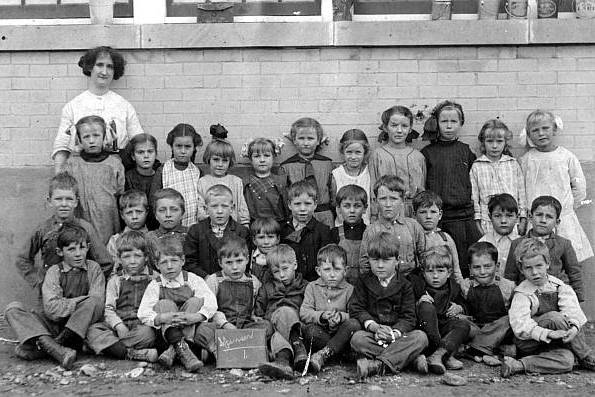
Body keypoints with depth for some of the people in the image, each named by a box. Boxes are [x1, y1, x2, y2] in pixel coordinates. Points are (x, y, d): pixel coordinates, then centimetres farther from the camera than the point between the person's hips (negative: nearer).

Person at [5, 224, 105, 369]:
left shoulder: (93, 269, 2)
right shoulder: (54, 271, 0)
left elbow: (97, 303, -10)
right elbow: (51, 309, -14)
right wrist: (81, 301, -16)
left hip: (82, 327, -1)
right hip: (54, 324, 1)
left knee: (93, 301, -28)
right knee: (12, 309, -16)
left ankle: (43, 347, -28)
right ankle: (57, 350, -39)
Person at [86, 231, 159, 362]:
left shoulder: (155, 278, 11)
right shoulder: (115, 281, 15)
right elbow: (109, 309, 5)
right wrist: (118, 325, -14)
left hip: (143, 325, -2)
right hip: (119, 325, 2)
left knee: (148, 333, -36)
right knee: (92, 330, -25)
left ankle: (107, 345, -24)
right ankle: (131, 354, -39)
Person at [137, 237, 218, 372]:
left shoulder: (193, 280, 2)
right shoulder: (155, 286, 2)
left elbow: (211, 303, -12)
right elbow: (143, 314, -12)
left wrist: (196, 317, -32)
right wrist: (162, 318, -33)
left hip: (191, 328, 0)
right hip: (166, 334, 0)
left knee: (196, 302, -21)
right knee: (164, 304, -20)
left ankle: (173, 350, -34)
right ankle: (181, 347, -40)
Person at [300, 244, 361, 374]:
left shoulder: (349, 290, 6)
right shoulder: (312, 287, 10)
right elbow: (304, 313, -2)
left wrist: (341, 316, -27)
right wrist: (321, 316, -21)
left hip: (341, 335, 1)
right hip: (320, 333, 0)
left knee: (354, 324, -31)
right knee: (309, 329, -32)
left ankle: (323, 355, -38)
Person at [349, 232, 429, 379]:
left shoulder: (404, 285, 8)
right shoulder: (363, 281, 10)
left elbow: (408, 317, 0)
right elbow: (356, 309, 1)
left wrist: (394, 333, -21)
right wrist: (375, 327, -18)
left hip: (398, 334, 1)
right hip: (372, 334, -1)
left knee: (420, 337, -27)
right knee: (357, 338, -33)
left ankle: (378, 364, -41)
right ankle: (412, 358, -36)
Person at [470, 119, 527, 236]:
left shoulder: (513, 164, 7)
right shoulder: (476, 167, 2)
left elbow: (522, 193, 10)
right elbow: (474, 197, 3)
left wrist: (523, 220, 6)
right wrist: (477, 223, -1)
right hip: (487, 224, -1)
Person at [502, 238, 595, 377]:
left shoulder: (558, 286, 1)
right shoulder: (522, 294, -11)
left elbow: (572, 309, -14)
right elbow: (520, 326, -24)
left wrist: (574, 327, -36)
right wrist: (549, 334, -36)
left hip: (552, 344, 4)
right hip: (528, 344, -4)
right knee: (555, 318, -28)